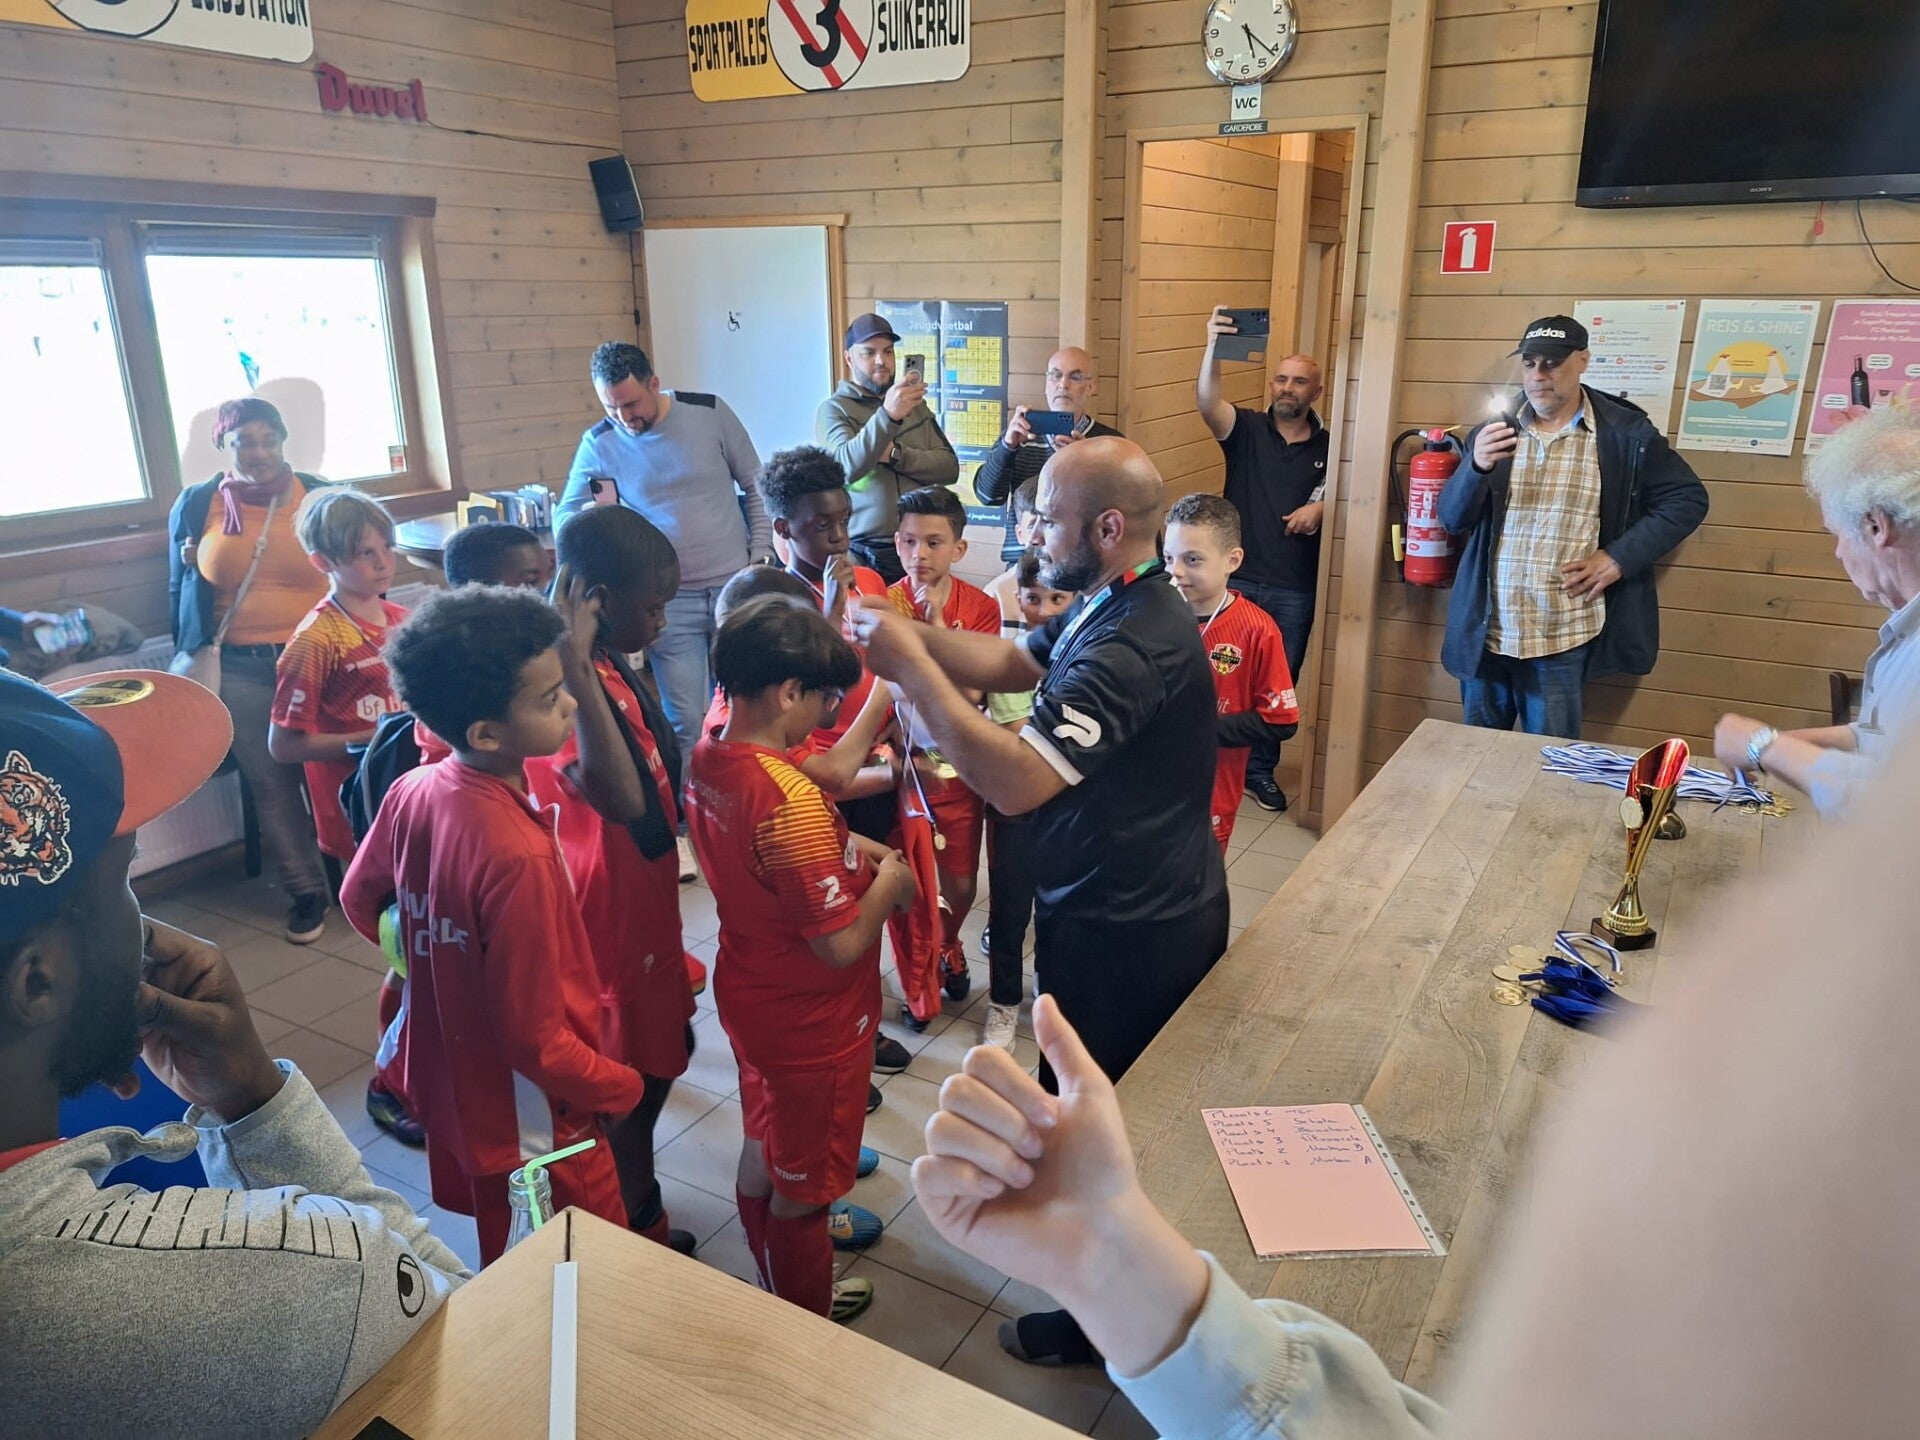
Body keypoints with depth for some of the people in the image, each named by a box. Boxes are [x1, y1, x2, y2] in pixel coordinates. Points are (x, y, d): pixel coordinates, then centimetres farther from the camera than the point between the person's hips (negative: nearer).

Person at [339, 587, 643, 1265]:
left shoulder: (411, 791, -11)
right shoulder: (519, 858, -34)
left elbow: (359, 901, 8)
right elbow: (535, 1038, -27)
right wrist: (622, 1088, -10)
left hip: (444, 1082, 8)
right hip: (532, 1130, -8)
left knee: (501, 1266, 30)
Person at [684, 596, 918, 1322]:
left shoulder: (706, 759, -7)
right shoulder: (791, 802, -35)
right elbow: (840, 944, -30)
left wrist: (843, 847, 0)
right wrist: (888, 881, -13)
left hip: (748, 994, 8)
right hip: (809, 1020, -8)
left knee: (763, 1145, 28)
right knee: (803, 1180, 15)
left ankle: (773, 1271, 52)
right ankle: (805, 1317, 39)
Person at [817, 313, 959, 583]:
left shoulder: (915, 404, 14)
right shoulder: (834, 408, -1)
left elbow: (949, 467, 4)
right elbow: (846, 466, -20)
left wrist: (894, 454, -11)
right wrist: (888, 415, -34)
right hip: (863, 553, -4)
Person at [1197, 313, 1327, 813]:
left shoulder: (1330, 447, 4)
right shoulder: (1246, 429, 0)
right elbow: (1207, 401, -19)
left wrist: (1322, 508, -11)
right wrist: (1214, 347, -37)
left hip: (1295, 590, 1)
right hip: (1237, 579, -1)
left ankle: (1260, 770, 25)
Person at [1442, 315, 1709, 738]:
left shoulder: (1625, 432, 0)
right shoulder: (1494, 430, 7)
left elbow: (1688, 499, 6)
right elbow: (1452, 518, 3)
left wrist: (1620, 556, -8)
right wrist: (1477, 466, -18)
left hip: (1561, 641, -2)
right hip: (1485, 634, 3)